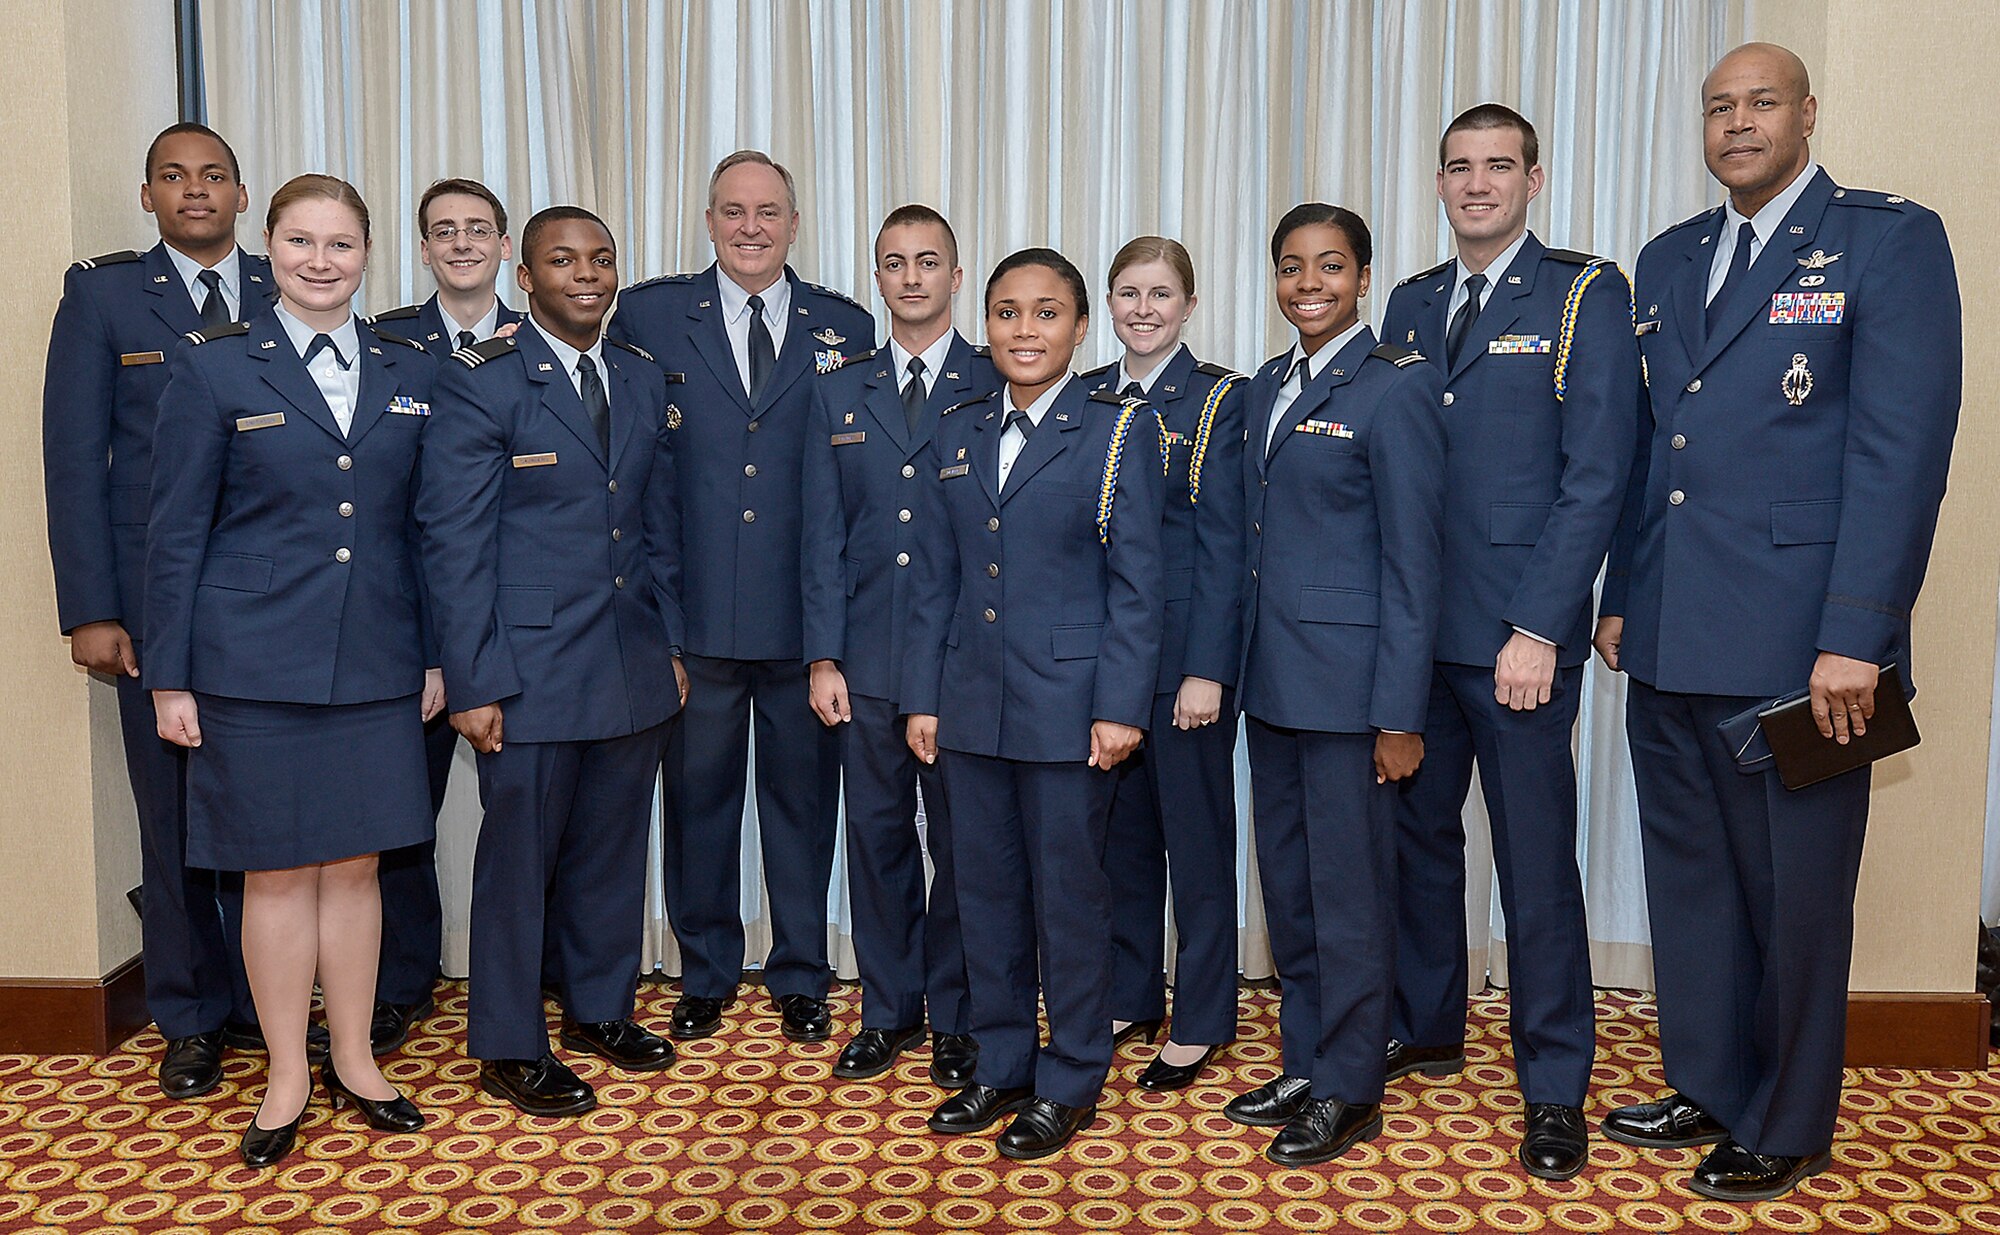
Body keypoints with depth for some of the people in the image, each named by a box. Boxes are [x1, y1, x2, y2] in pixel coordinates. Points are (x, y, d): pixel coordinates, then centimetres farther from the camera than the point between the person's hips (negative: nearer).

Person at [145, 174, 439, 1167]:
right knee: (277, 871, 6)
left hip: (375, 665, 3)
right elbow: (175, 533, -1)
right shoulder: (214, 367, 0)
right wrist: (169, 676, -4)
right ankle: (288, 1077, 21)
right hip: (254, 665, -2)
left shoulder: (410, 373, 8)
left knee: (355, 863, 10)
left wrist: (437, 656, 6)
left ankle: (355, 1059, 26)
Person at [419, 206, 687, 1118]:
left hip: (633, 664, 6)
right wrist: (474, 682, -14)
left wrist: (670, 642, 12)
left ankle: (601, 1007, 34)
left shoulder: (642, 380, 10)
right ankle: (509, 1048, 22)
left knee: (613, 846, 16)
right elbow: (454, 540, -11)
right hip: (530, 668, -5)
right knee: (519, 854, 6)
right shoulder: (481, 382, -8)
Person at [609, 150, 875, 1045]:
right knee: (698, 795, 11)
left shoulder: (847, 329, 5)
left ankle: (802, 977, 27)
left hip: (805, 615, 0)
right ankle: (705, 975, 28)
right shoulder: (649, 315, 4)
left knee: (804, 795, 10)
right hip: (695, 613, 0)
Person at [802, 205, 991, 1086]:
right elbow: (823, 534, 8)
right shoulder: (840, 394, 11)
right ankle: (888, 1012, 26)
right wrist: (823, 656, 1)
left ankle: (956, 1018, 22)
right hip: (868, 660, 3)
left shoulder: (996, 388, 1)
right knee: (878, 837, 11)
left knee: (963, 843, 6)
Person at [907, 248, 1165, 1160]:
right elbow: (936, 580, 11)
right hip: (972, 704, 5)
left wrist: (1121, 706, -13)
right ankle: (1001, 1066, 29)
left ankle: (1070, 1081, 21)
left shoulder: (1121, 431, -3)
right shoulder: (956, 436, 10)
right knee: (986, 888, 13)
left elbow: (1137, 583, -7)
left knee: (1069, 892, 5)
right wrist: (922, 697, 7)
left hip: (1068, 706, -5)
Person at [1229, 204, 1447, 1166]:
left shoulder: (1396, 388, -10)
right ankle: (1303, 1063, 30)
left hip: (1346, 678, -7)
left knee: (1347, 886, 3)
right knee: (1286, 880, 15)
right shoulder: (1265, 387, 13)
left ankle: (1349, 1090, 18)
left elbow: (1413, 561, -12)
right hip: (1271, 678, 8)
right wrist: (1232, 667, 11)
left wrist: (1399, 715, -15)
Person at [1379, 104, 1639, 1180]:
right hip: (1412, 629, 5)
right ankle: (1426, 1030, 33)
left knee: (1535, 861, 1)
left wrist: (1537, 628, -15)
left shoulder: (1585, 295, -2)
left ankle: (1555, 1089, 16)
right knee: (1418, 835, 15)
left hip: (1519, 638, -5)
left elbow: (1596, 474, -9)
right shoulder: (1410, 305, 14)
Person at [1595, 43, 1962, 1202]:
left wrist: (1856, 637, -17)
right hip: (1669, 639, 6)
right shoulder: (1668, 260, 15)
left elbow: (1904, 446, -11)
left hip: (1796, 643, -6)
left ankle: (1786, 1128, 24)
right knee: (1690, 874, 15)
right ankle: (1709, 1087, 33)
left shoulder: (1888, 239, -4)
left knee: (1794, 890, 6)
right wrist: (1620, 596, 12)